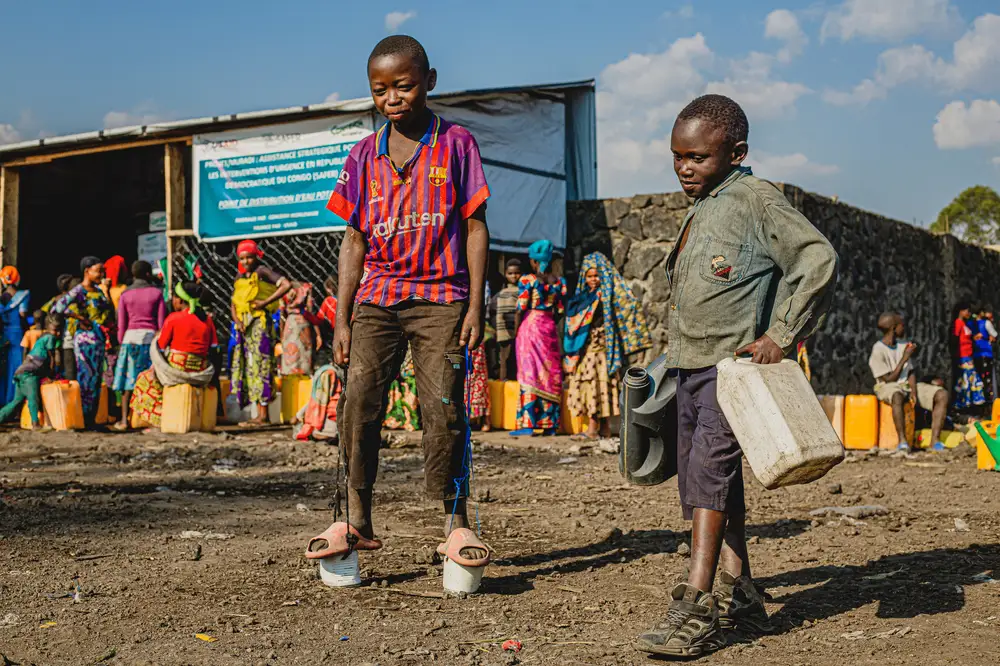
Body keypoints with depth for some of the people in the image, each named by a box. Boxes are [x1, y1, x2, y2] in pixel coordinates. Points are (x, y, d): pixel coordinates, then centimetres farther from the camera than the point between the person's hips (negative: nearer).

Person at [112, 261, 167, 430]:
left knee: (128, 378, 3)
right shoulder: (156, 293, 2)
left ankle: (124, 420, 2)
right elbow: (161, 322, 1)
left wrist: (121, 343, 12)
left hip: (130, 336, 1)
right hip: (150, 336, -1)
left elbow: (121, 323, 4)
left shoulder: (125, 294, 5)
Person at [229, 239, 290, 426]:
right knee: (248, 367, 6)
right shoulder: (240, 277, 18)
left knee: (259, 365, -10)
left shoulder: (262, 271, -4)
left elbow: (286, 285, -15)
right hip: (244, 326, 8)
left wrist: (265, 302, -15)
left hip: (260, 322, -8)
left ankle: (263, 415, -11)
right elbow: (233, 303, 19)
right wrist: (237, 321, 1)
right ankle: (259, 414, 8)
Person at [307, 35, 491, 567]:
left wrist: (475, 305, -5)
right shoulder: (365, 156, 10)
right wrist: (342, 319, 7)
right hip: (377, 297, 3)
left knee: (443, 408, -8)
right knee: (358, 402, -6)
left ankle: (455, 522, 3)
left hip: (441, 298, -3)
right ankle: (357, 522, 3)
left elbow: (474, 228, 2)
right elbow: (354, 242, 12)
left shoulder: (456, 145, 2)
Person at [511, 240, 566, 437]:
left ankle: (528, 424, -8)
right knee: (551, 374, 8)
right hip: (550, 328, 4)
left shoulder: (527, 280, -7)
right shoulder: (559, 282, 6)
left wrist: (516, 332, 1)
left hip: (530, 326, -4)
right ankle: (550, 424, 10)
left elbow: (520, 310, -9)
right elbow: (559, 311, 6)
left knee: (529, 374, -4)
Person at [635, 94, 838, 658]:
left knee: (710, 464, -19)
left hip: (735, 361, -9)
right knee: (702, 477, 8)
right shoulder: (701, 210, 18)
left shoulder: (757, 199, -7)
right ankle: (739, 598, 17)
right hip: (692, 364, 9)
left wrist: (782, 335, -17)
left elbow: (819, 258, -15)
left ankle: (697, 607, -21)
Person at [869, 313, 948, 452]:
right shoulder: (878, 351, -12)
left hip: (907, 385, 7)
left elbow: (911, 372, 9)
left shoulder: (903, 345, 9)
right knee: (897, 396, -44)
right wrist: (904, 359, -15)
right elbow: (889, 379, -14)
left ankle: (935, 439, -21)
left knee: (942, 394, -13)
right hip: (888, 387, -7)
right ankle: (902, 440, -38)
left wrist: (913, 391, -10)